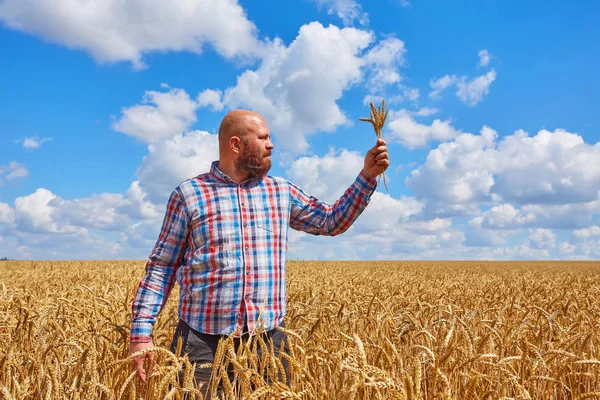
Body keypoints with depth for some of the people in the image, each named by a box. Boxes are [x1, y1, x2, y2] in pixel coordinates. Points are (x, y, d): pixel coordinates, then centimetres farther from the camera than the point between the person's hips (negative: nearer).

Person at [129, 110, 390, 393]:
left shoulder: (282, 192, 10)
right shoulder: (188, 194, 0)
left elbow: (333, 221, 17)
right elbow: (161, 267, 2)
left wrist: (367, 176, 9)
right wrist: (141, 331, -4)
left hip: (268, 339, 3)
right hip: (203, 341, -3)